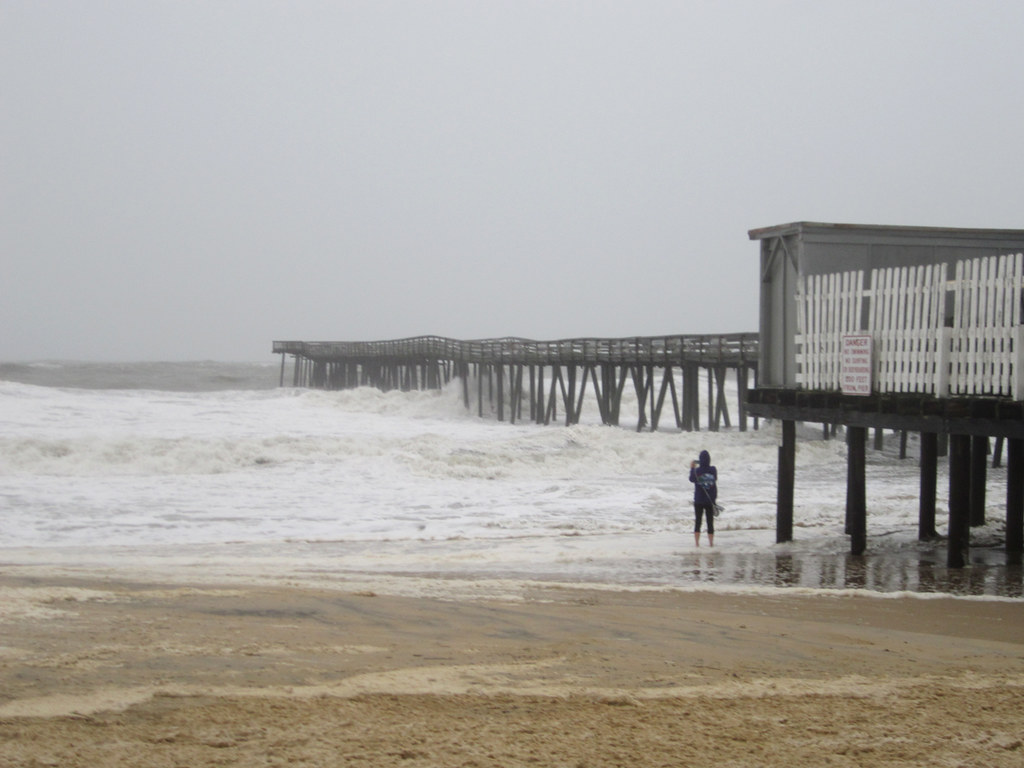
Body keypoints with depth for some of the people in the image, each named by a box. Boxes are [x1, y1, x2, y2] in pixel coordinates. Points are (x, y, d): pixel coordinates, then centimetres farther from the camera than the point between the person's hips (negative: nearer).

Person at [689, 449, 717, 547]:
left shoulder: (697, 470, -12)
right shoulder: (713, 470, -8)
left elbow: (692, 479, 5)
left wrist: (692, 468, 16)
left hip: (698, 500, -1)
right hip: (710, 500, 1)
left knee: (698, 521, 8)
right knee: (710, 522, 9)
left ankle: (697, 542, 5)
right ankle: (711, 542, 10)